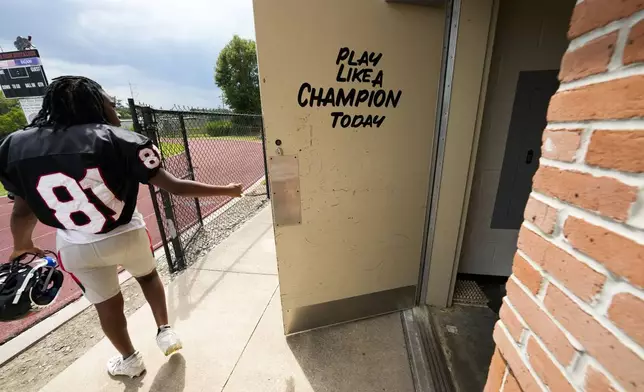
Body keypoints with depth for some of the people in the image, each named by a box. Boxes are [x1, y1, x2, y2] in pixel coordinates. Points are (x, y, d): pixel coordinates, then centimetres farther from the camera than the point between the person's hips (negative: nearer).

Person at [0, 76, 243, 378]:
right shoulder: (119, 140, -17)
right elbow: (171, 185, -22)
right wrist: (225, 190, -14)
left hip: (75, 249, 3)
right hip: (127, 235, -2)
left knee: (107, 304, 22)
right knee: (148, 275, 29)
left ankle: (129, 361, 45)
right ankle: (165, 332, 35)